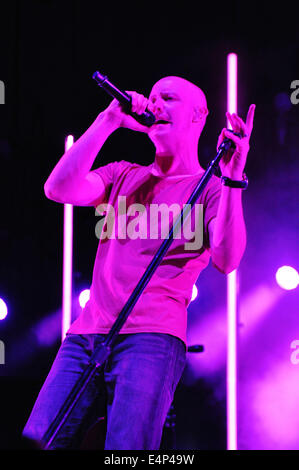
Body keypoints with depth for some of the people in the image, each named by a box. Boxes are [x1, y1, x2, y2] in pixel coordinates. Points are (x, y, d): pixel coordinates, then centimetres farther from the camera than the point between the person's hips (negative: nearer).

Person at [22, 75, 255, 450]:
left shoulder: (209, 189, 9)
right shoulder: (124, 176, 22)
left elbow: (225, 261, -10)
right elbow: (58, 189, 3)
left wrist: (232, 177, -19)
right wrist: (109, 120, 1)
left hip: (152, 337, -4)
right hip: (87, 334, 5)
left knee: (126, 448, -20)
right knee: (47, 441, -6)